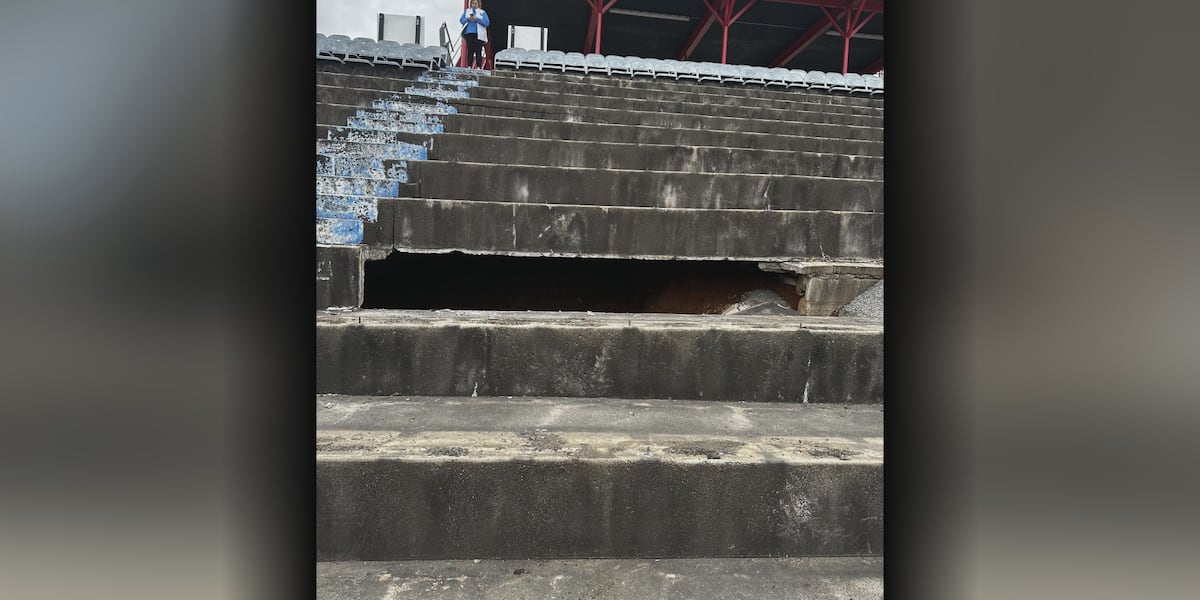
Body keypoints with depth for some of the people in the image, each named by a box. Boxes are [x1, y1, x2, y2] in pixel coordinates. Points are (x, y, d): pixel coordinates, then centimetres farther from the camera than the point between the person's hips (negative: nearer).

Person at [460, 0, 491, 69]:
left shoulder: (483, 12, 12)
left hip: (479, 35, -2)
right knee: (470, 51, 0)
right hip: (469, 34, 2)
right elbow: (461, 20, 13)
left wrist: (477, 19, -11)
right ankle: (469, 66, 2)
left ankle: (478, 67, -9)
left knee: (478, 51, -8)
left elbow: (487, 22, -2)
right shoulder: (467, 11, 20)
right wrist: (468, 19, -7)